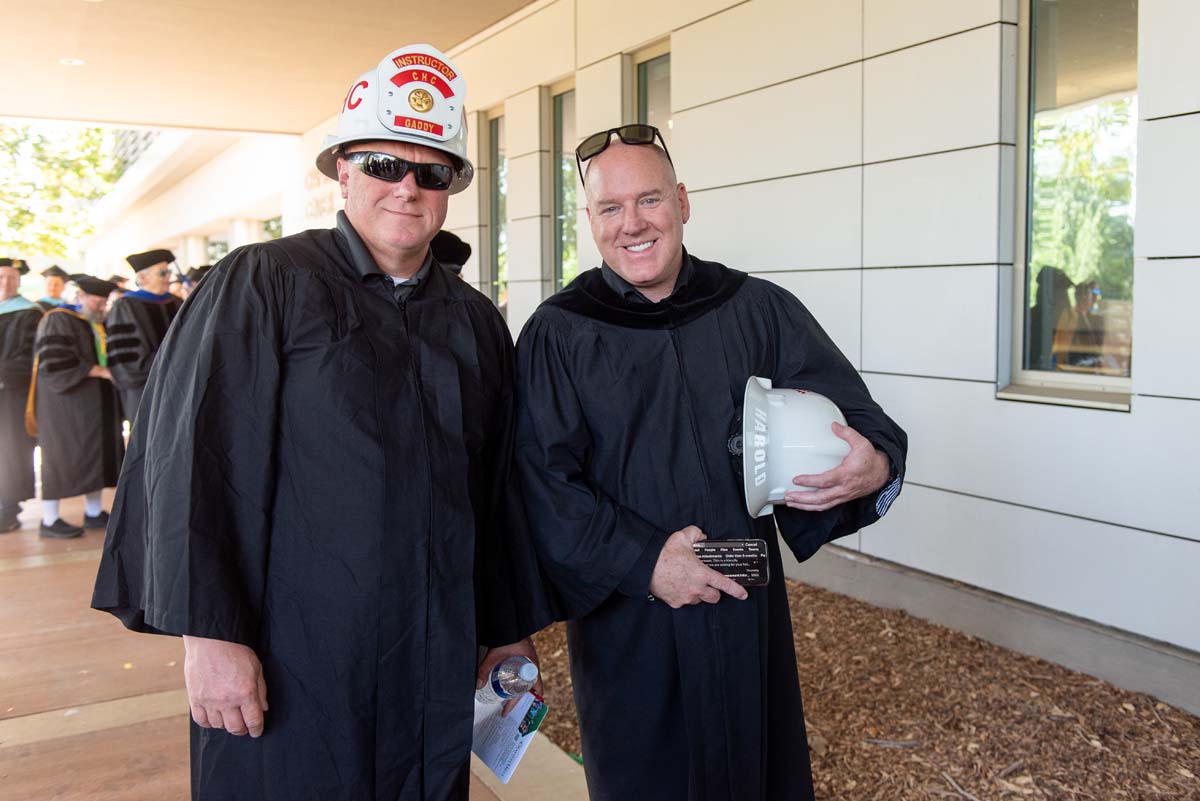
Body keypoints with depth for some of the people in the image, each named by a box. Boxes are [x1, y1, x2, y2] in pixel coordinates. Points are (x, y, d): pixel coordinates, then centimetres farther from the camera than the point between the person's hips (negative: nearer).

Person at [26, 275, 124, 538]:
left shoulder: (99, 324, 13)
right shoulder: (58, 320, -10)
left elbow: (108, 357, 23)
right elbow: (54, 364, -20)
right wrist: (97, 370, -20)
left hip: (96, 402, 8)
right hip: (66, 401, -8)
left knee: (96, 454, 7)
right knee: (62, 456, -4)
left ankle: (93, 512, 15)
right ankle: (49, 520, 3)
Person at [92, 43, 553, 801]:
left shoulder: (476, 320, 9)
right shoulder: (262, 284, -5)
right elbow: (192, 460, -10)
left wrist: (509, 626, 14)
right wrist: (210, 634, -15)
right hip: (289, 668, -4)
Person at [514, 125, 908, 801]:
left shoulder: (759, 312, -1)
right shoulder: (558, 335, -6)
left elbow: (854, 413, -3)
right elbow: (543, 483, -11)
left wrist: (877, 466, -26)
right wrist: (642, 562, -21)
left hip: (747, 612, 2)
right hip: (625, 617, -1)